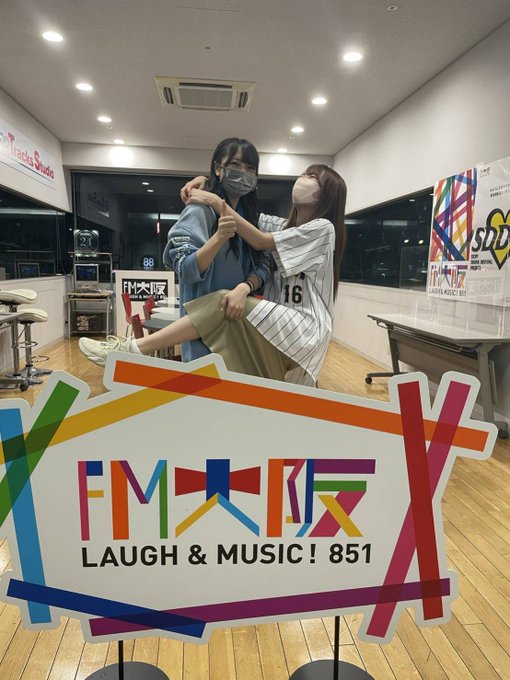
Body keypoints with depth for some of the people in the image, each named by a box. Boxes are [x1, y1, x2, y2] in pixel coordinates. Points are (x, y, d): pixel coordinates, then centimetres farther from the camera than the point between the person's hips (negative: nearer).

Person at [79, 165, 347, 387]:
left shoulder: (322, 228, -2)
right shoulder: (285, 226, 23)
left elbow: (260, 242, -8)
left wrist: (216, 202, -9)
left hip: (303, 329, -9)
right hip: (280, 324, 10)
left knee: (224, 304, -25)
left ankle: (135, 350, -25)